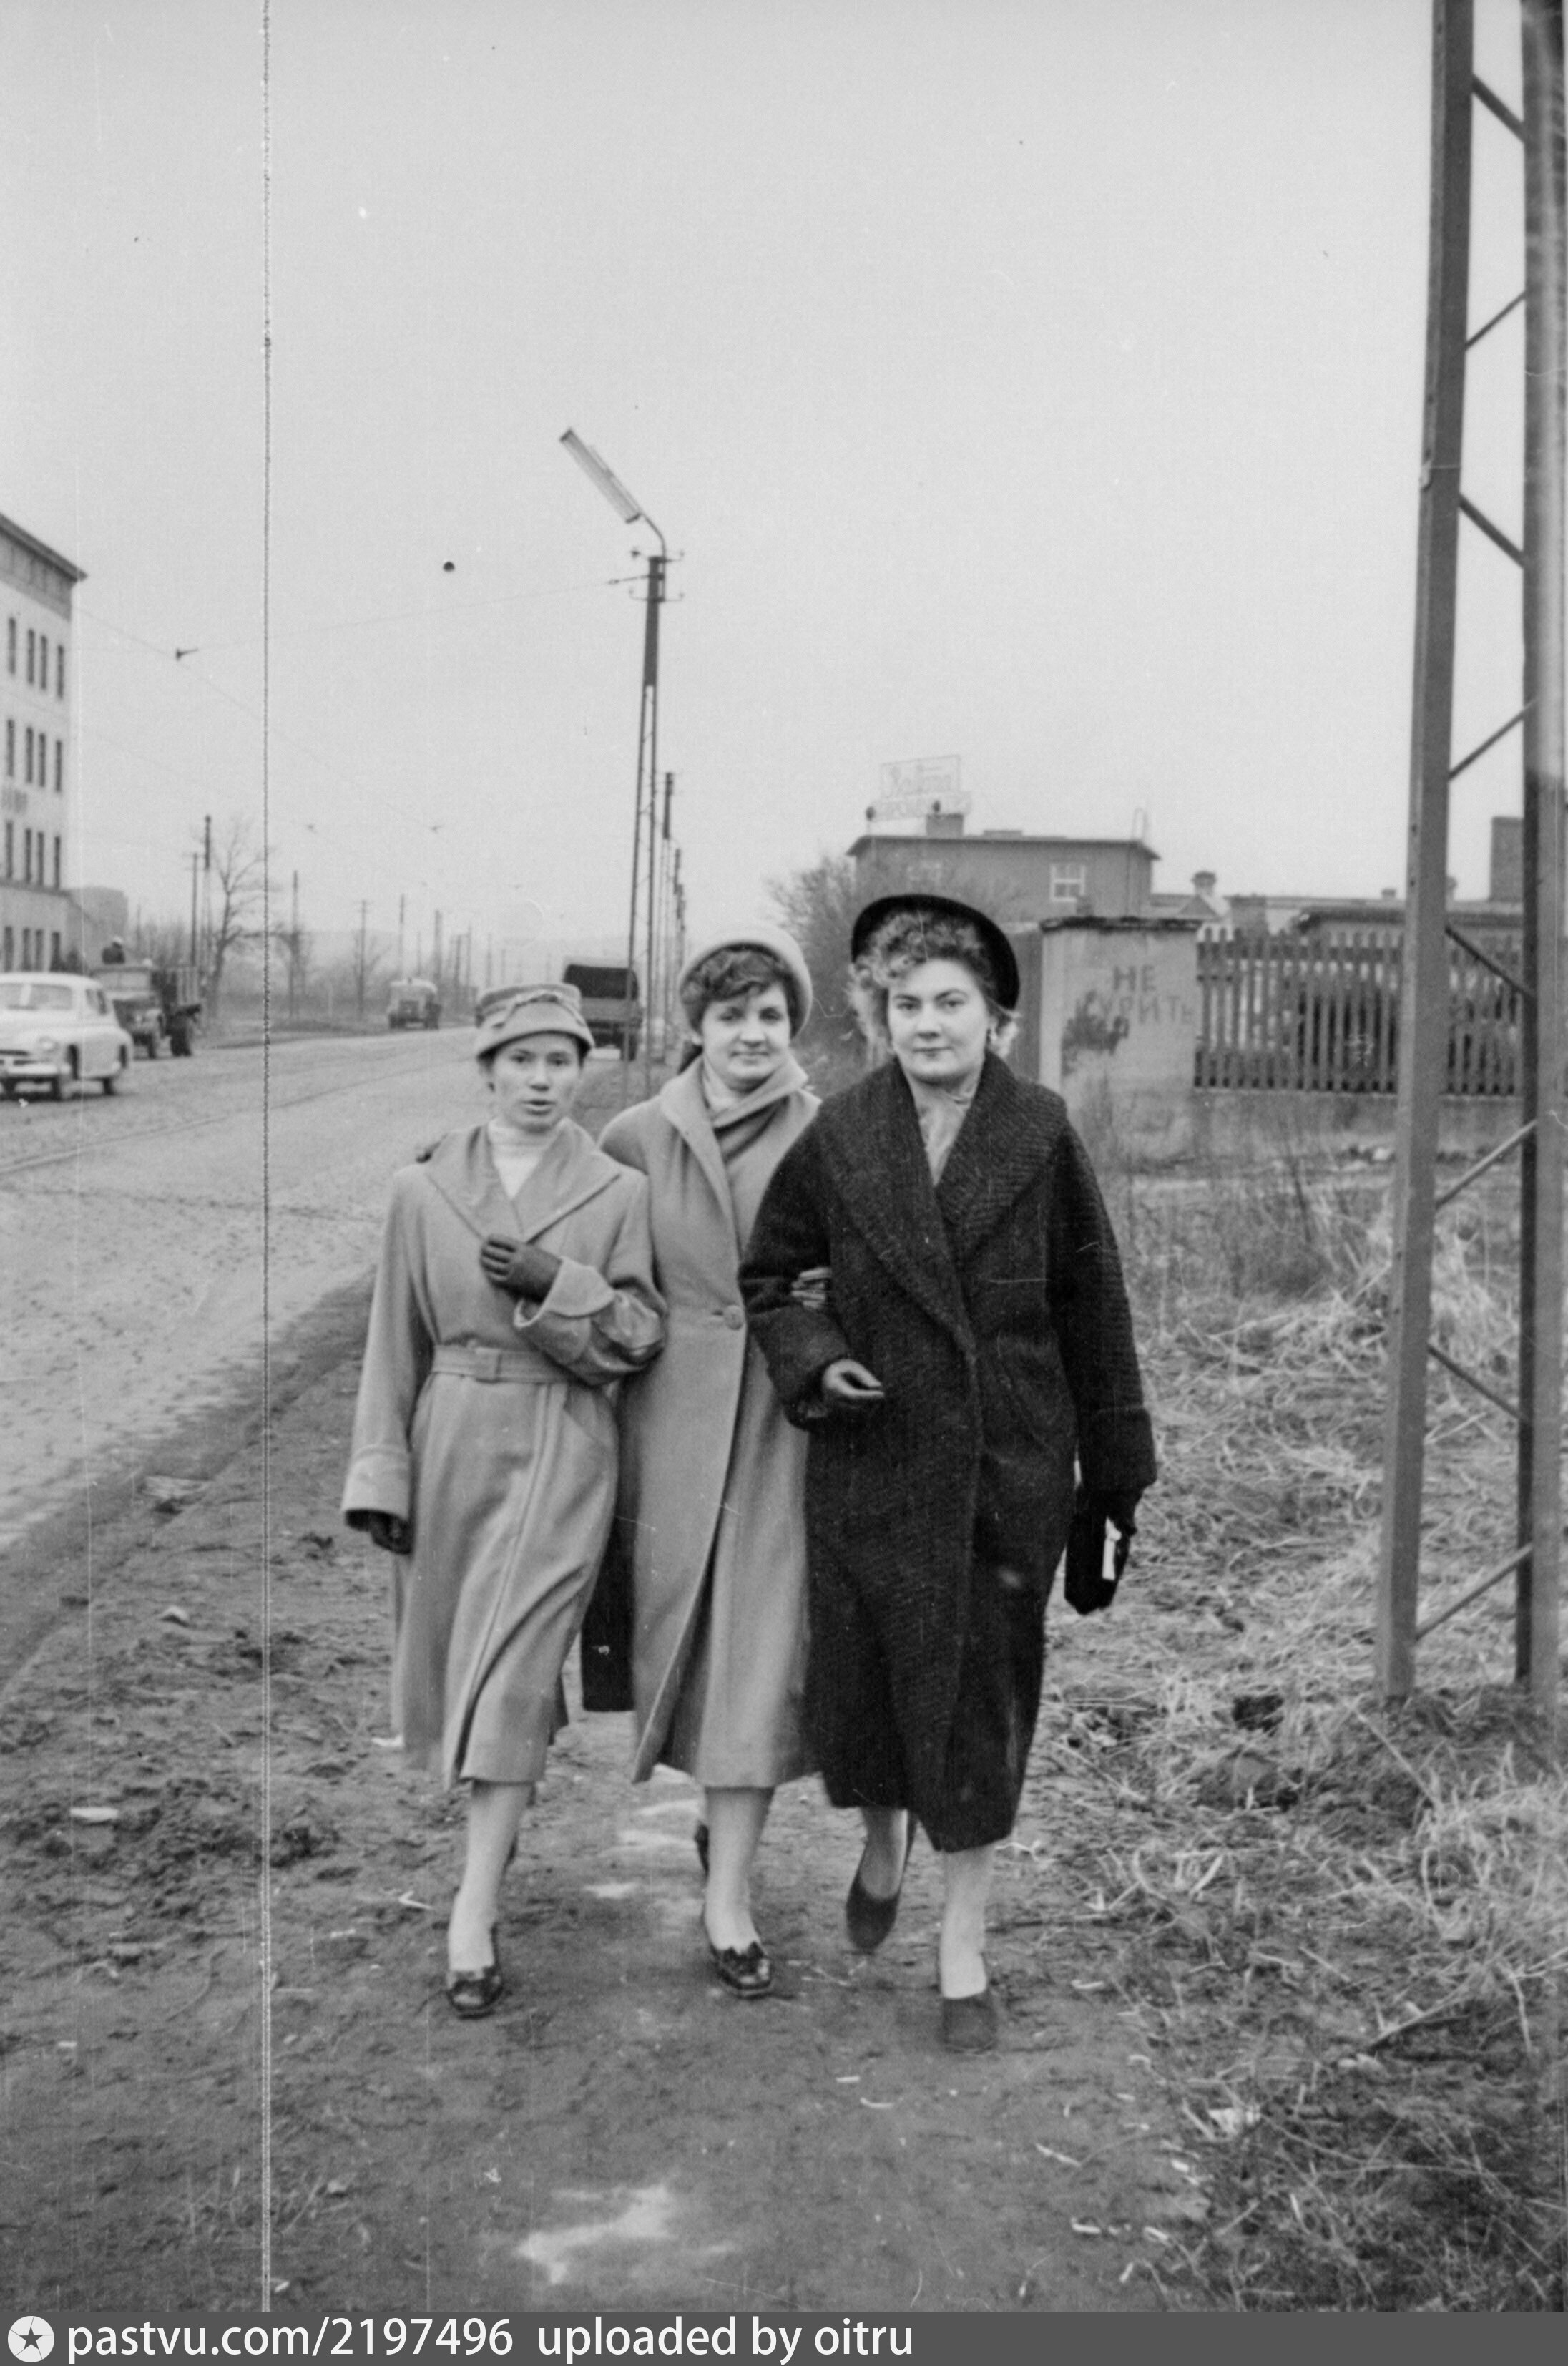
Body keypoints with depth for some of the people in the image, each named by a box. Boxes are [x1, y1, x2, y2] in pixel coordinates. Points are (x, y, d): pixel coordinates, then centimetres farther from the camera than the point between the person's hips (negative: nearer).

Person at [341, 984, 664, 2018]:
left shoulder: (620, 1194, 0)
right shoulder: (422, 1191, 2)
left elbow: (638, 1339, -2)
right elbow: (397, 1344, 4)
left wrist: (556, 1283, -17)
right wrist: (382, 1475, 0)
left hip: (562, 1451, -2)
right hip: (454, 1442, 2)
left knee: (514, 1665, -10)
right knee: (459, 1658, 12)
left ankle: (475, 1914, -6)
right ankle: (499, 1822, 38)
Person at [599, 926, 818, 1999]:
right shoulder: (639, 1137, 1)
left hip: (785, 1417, -2)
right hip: (672, 1414, 2)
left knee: (762, 1642, -2)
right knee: (676, 1622, 12)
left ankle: (730, 1891, 7)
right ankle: (727, 1808, 40)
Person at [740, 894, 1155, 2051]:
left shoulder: (1041, 1136, -3)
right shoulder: (838, 1139, -1)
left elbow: (1092, 1303, 1)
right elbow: (769, 1277, 10)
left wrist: (1117, 1469, 3)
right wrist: (813, 1359, -9)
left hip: (1008, 1466, -1)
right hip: (871, 1460, 1)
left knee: (982, 1698, 5)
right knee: (860, 1682, 9)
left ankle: (965, 1948, 22)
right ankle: (883, 1836, 44)